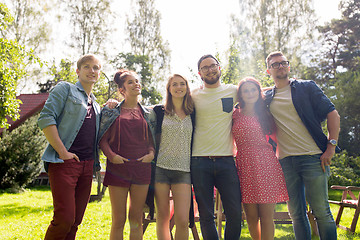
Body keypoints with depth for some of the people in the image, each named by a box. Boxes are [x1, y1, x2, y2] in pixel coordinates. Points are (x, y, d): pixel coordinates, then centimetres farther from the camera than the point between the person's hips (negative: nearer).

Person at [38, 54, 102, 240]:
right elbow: (45, 118, -8)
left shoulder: (95, 104, 24)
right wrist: (62, 152, -15)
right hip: (65, 162, -6)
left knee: (76, 220, 7)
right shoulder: (65, 89, 5)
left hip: (87, 165, 7)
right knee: (64, 218, -14)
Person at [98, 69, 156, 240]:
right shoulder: (112, 111, 7)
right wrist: (111, 155, -11)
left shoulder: (148, 114, 14)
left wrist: (151, 153, -3)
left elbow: (152, 140, 16)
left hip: (141, 167, 2)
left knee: (136, 219, 5)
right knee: (118, 221, 0)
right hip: (118, 167, -2)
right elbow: (103, 139, 4)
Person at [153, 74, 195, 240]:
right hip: (161, 168, -1)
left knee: (182, 221, -7)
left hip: (183, 170, 1)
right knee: (162, 219, 4)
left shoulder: (192, 113, 10)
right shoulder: (159, 111, 5)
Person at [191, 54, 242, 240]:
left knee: (235, 213, 0)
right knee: (205, 215, 4)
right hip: (200, 162, 0)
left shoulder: (233, 91, 9)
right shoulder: (194, 95, 8)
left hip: (226, 160, 1)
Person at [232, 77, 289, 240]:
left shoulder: (265, 114, 11)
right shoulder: (235, 115, 9)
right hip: (244, 166, 0)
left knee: (266, 217, -3)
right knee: (251, 217, 3)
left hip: (266, 165, 0)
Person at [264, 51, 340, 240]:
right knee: (296, 214, 7)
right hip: (285, 161, 3)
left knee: (321, 211, -2)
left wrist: (331, 147, -6)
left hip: (312, 157, -3)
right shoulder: (267, 98, 14)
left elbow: (332, 114, 2)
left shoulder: (306, 87, 6)